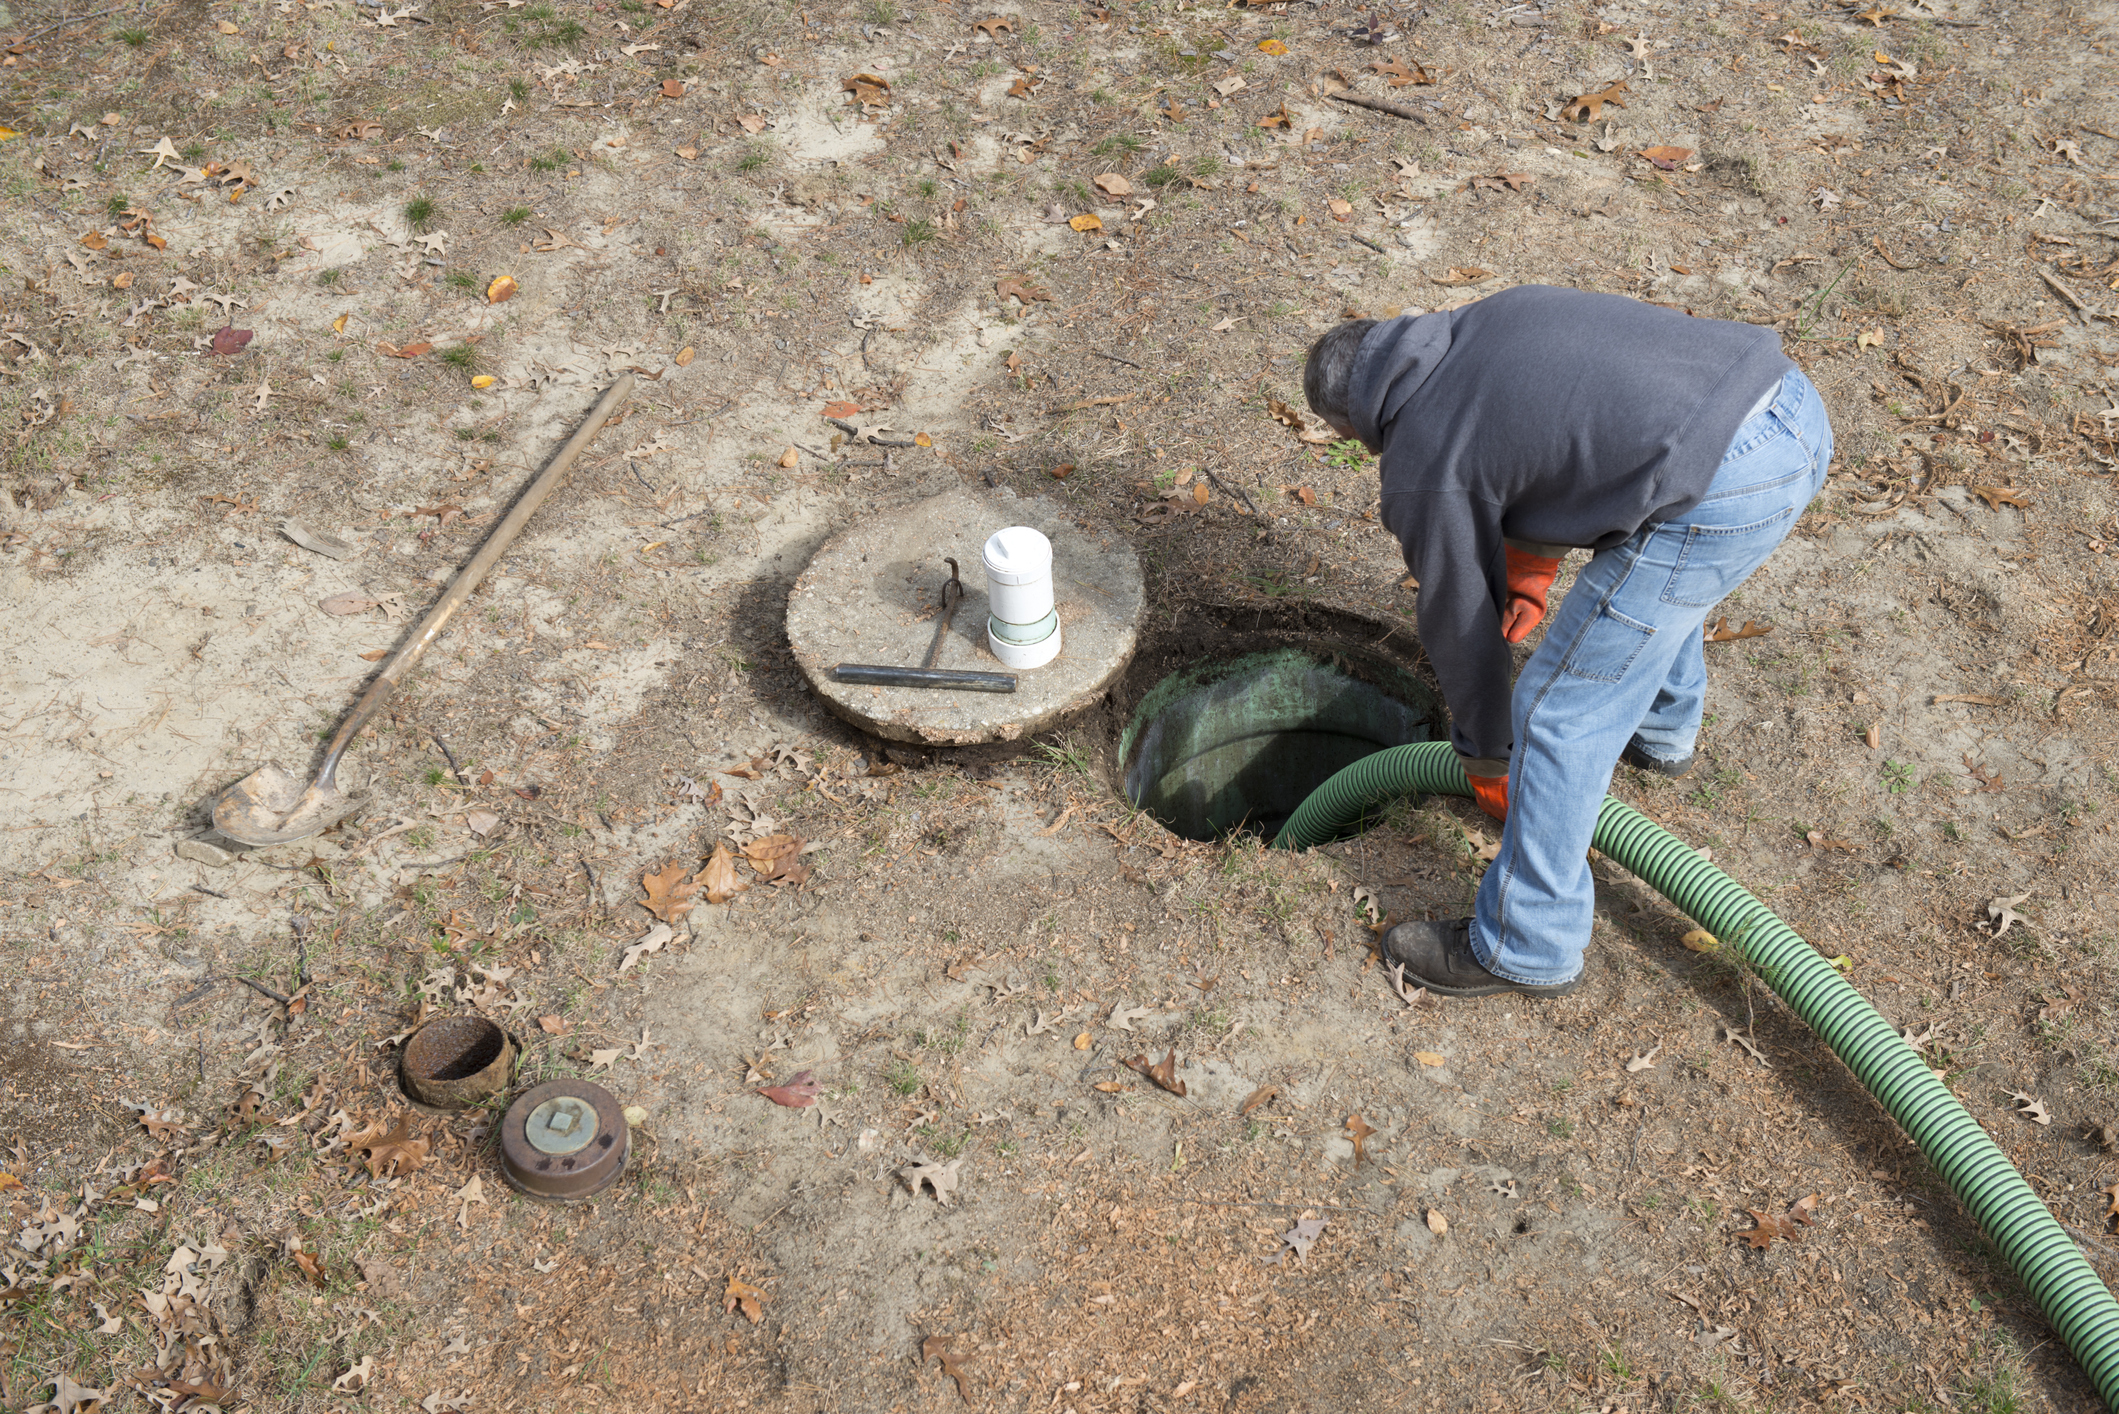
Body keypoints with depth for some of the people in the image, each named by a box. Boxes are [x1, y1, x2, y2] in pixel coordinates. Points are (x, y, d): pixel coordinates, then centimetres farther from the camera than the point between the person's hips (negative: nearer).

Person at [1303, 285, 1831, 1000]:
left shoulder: (1421, 466, 4)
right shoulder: (1495, 315, 23)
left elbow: (1460, 623, 15)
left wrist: (1487, 761, 31)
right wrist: (1533, 567, 37)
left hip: (1721, 494, -9)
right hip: (1796, 404, 9)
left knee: (1561, 715, 6)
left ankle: (1529, 949, 21)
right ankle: (1663, 728, 64)